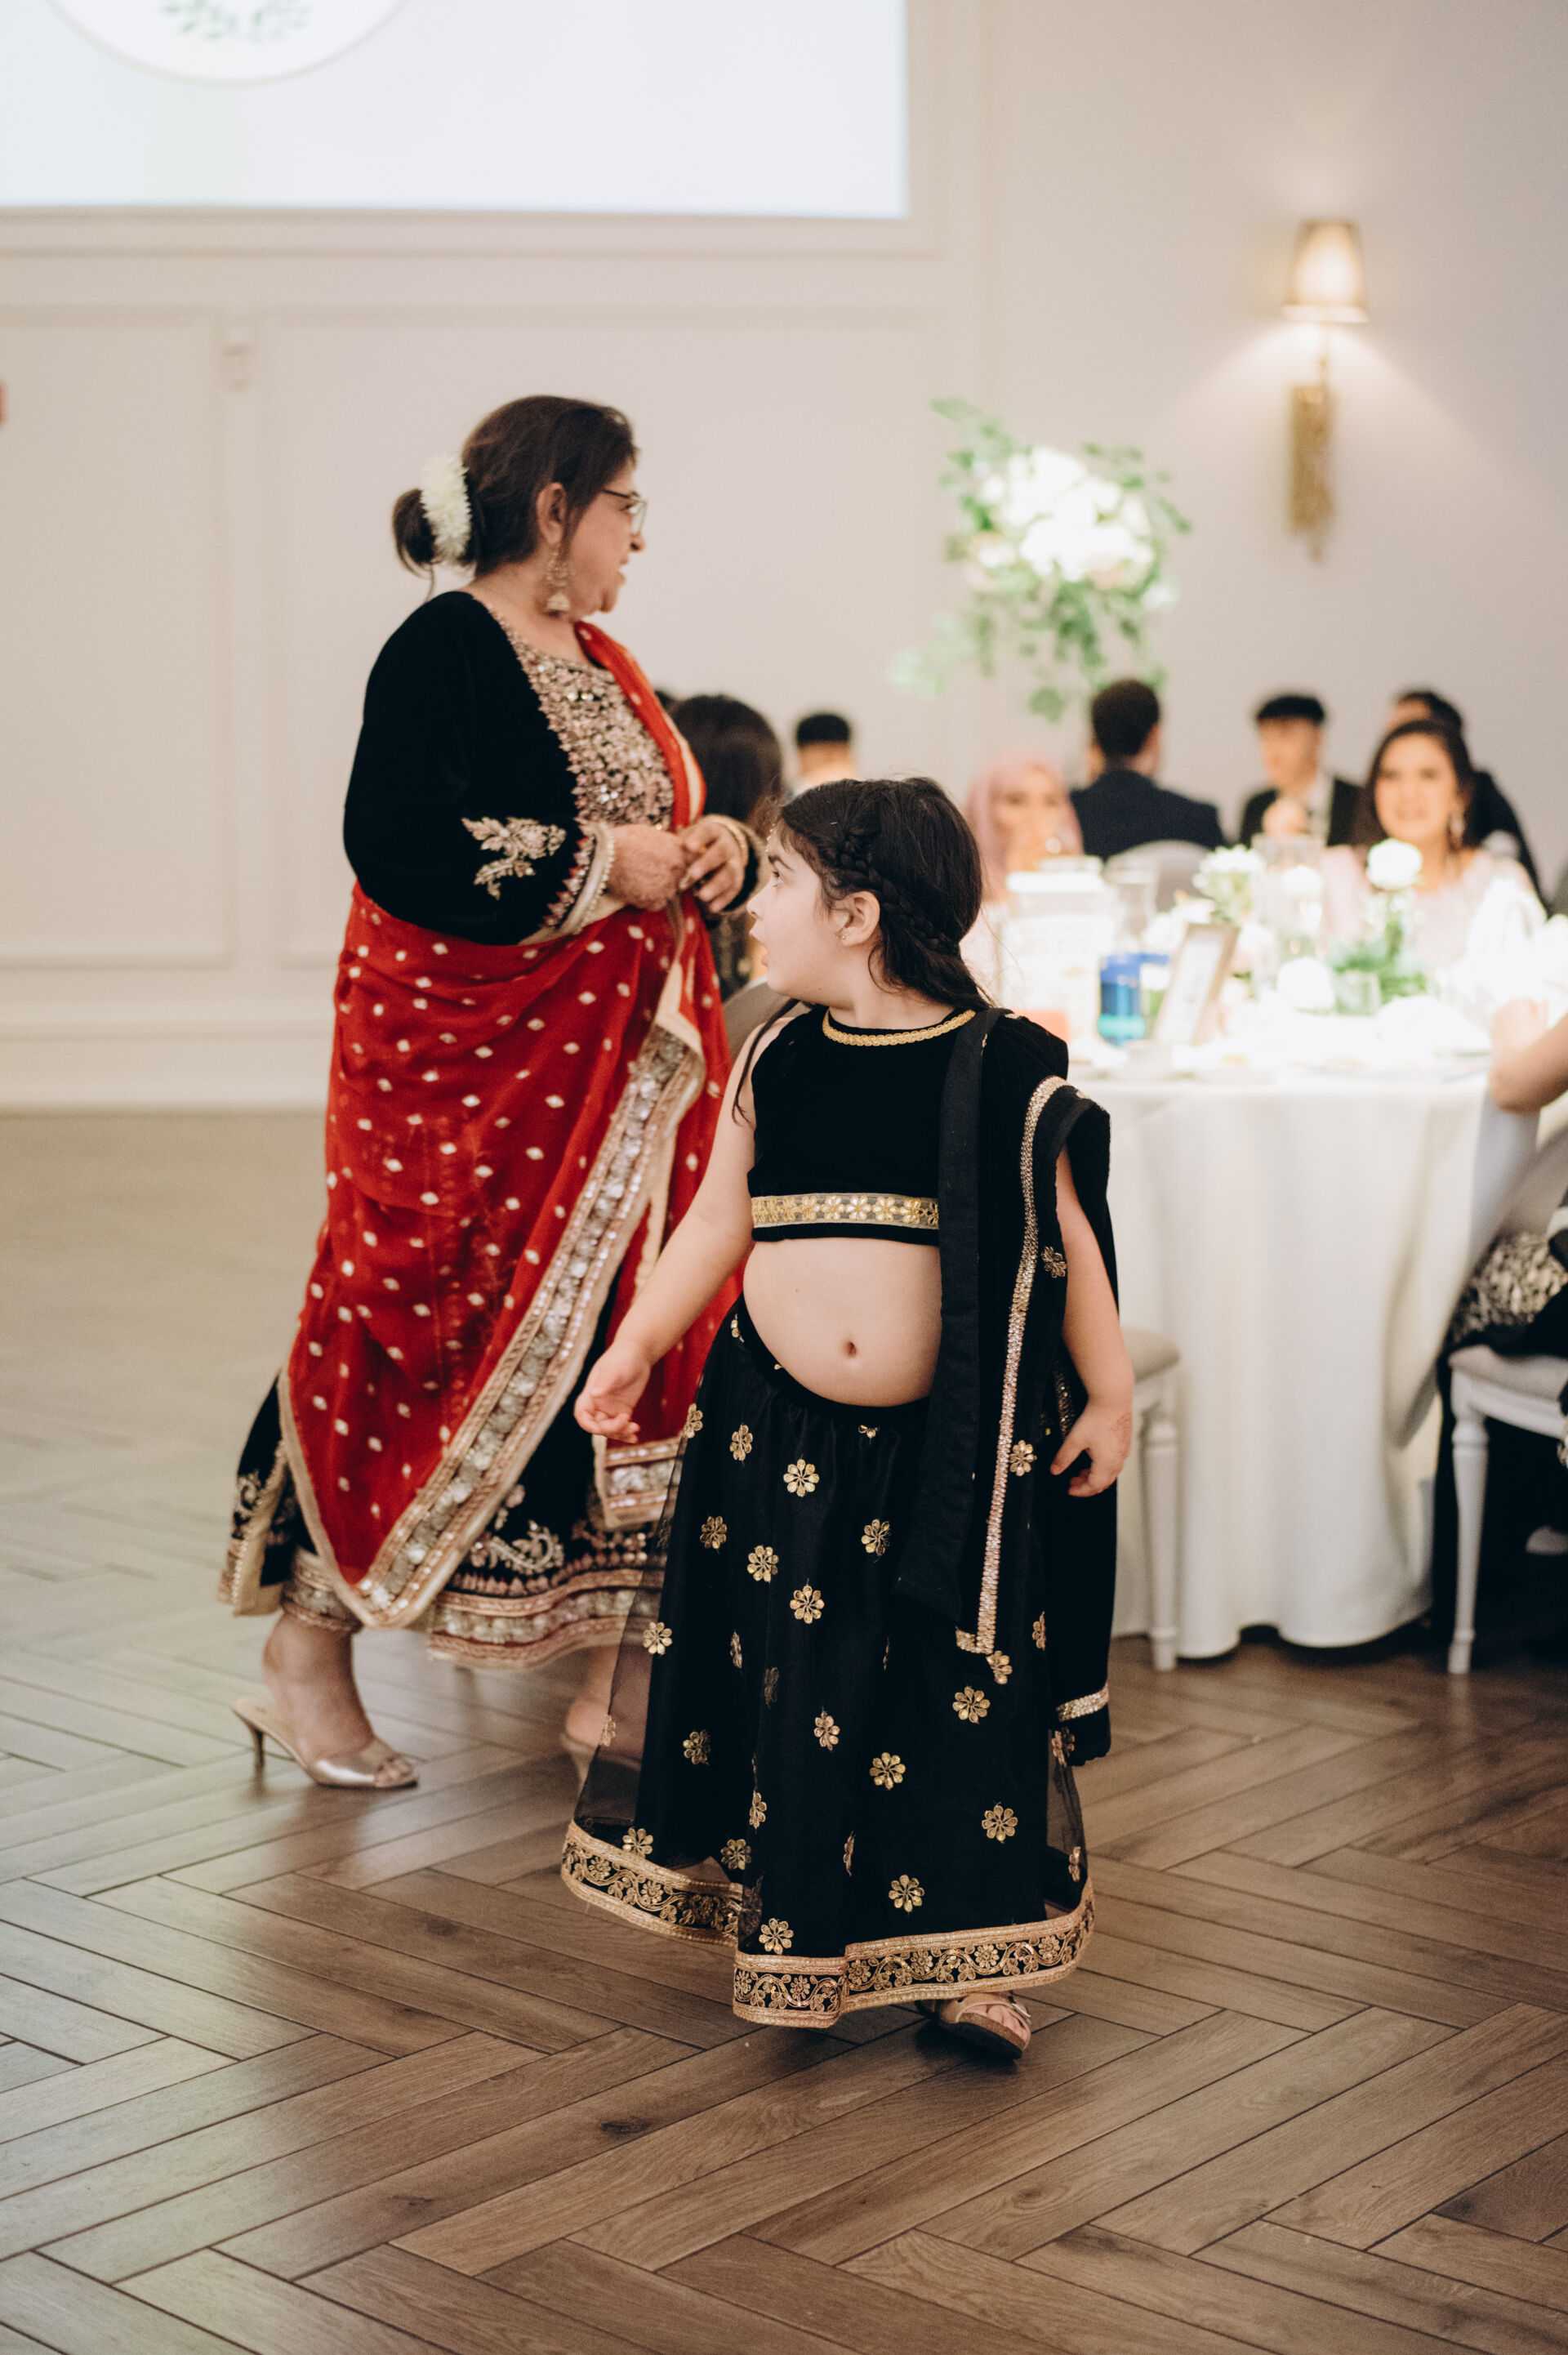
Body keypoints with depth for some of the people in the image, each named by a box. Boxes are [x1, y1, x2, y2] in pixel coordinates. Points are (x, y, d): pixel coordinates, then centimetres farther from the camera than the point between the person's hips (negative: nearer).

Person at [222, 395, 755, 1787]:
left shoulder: (604, 668, 18)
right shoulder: (444, 649, -10)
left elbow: (660, 835, 24)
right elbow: (393, 842, -22)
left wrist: (714, 855, 1)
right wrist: (601, 864, -18)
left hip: (624, 1062, 8)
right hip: (470, 1063, -8)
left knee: (638, 1332, 5)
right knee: (428, 1325, -5)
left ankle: (617, 1663, 13)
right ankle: (310, 1660, 7)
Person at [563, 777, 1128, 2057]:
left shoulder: (1007, 1068, -8)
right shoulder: (777, 1061, 2)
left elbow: (1069, 1241, 0)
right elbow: (719, 1221, 12)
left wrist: (1110, 1393, 0)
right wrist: (636, 1345, 11)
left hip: (953, 1448, -3)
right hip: (780, 1433, 3)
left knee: (964, 1694, 2)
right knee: (782, 1678, 8)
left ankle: (965, 1953, 16)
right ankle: (796, 1928, 25)